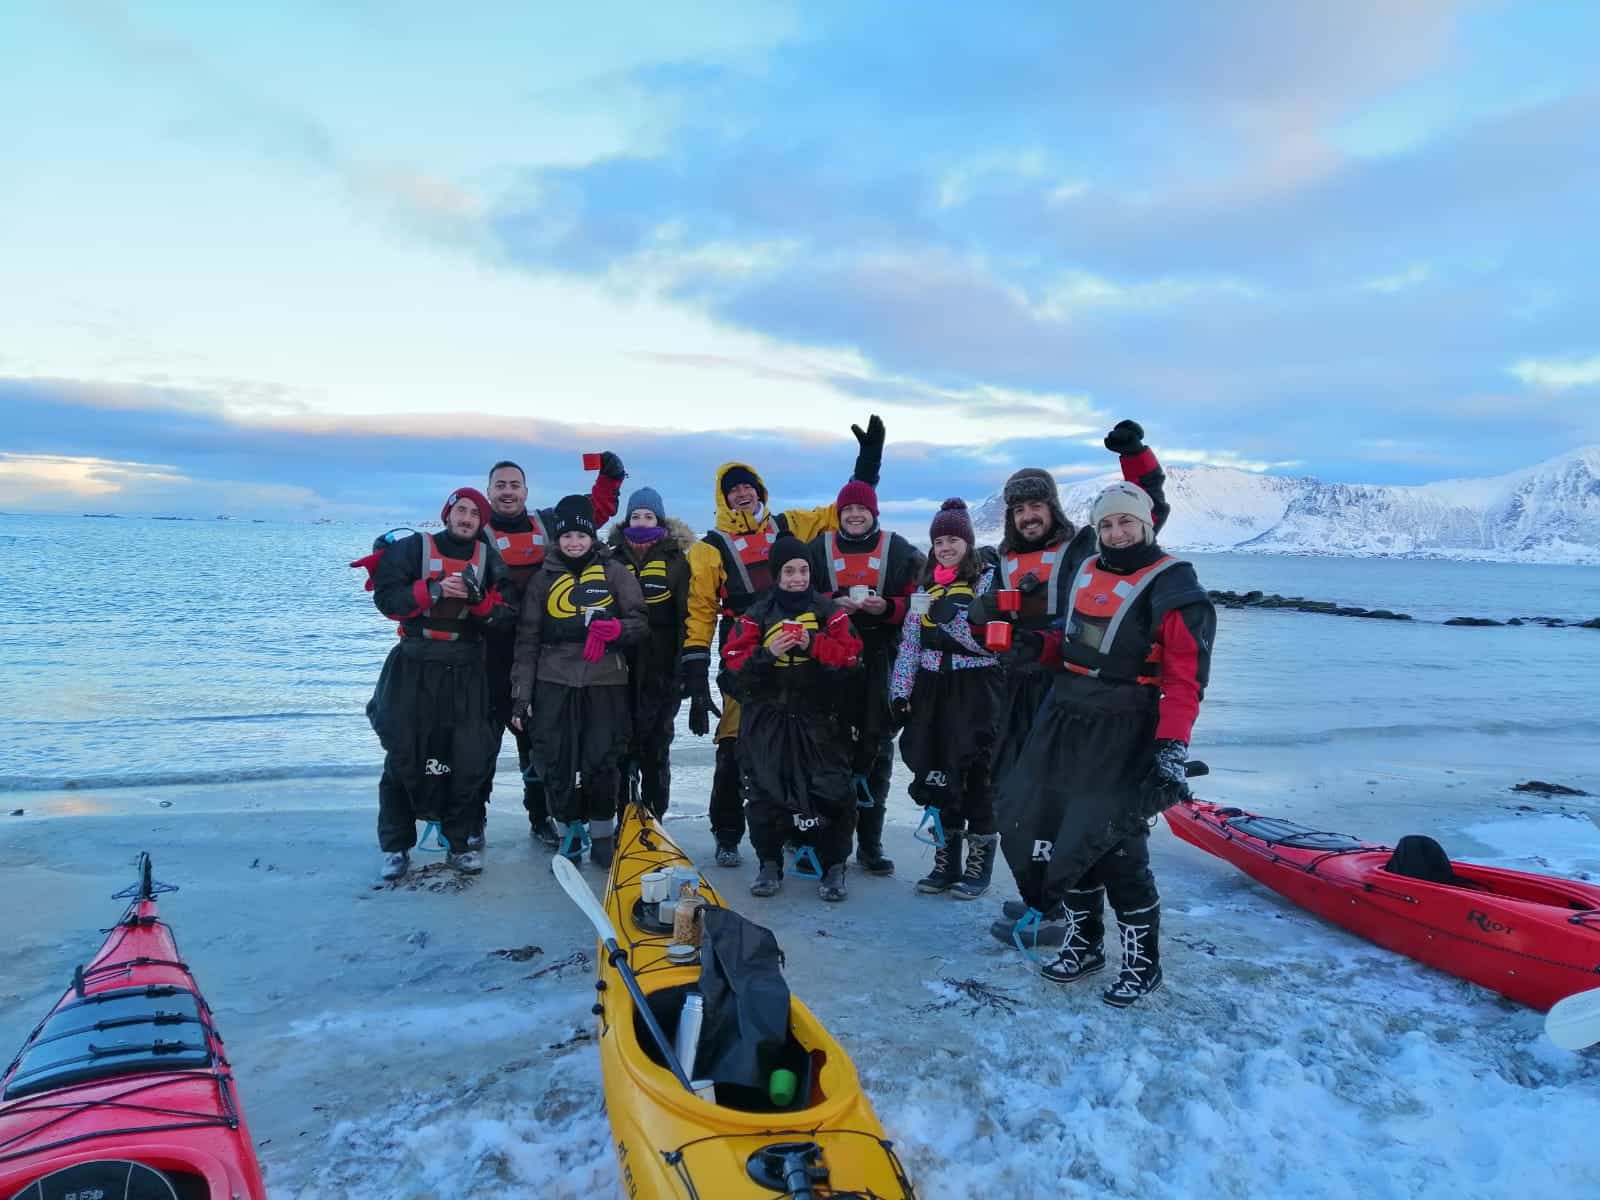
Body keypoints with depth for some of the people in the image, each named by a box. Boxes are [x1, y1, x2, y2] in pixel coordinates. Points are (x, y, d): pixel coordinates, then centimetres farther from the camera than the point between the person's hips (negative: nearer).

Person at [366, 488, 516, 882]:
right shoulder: (413, 548, 1)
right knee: (404, 757, 2)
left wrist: (478, 599, -18)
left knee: (468, 759, 2)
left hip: (466, 672, 2)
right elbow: (387, 597, -9)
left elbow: (505, 615, 0)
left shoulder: (489, 559, 7)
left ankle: (459, 844, 16)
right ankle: (396, 846, 15)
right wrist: (432, 589, -20)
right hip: (413, 669, -2)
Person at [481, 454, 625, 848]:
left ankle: (541, 817, 25)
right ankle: (473, 820, 16)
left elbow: (595, 511, 20)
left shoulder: (549, 524, 11)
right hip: (491, 656, -3)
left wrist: (609, 477, 9)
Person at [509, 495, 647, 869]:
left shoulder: (614, 572, 5)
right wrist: (520, 694, 4)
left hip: (606, 684, -1)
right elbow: (527, 639, 8)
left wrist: (615, 629, -19)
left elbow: (640, 622, 3)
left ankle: (601, 837, 16)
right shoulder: (544, 578, 9)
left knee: (602, 762, -2)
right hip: (554, 684, 1)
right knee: (557, 764, 0)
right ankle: (569, 838, 16)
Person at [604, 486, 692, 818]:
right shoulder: (613, 560, 10)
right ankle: (623, 818, 10)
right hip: (619, 666, 2)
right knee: (620, 741, 1)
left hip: (660, 668, -2)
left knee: (657, 742, 3)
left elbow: (687, 614, 0)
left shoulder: (676, 560, 4)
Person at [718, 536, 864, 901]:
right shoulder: (757, 615, 5)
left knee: (831, 792, -3)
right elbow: (734, 661, -1)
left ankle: (833, 868, 11)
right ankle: (769, 864, 20)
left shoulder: (829, 612, 5)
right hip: (766, 721, 1)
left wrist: (813, 644, -17)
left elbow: (849, 655, -4)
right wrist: (767, 654, -17)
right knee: (764, 792, 4)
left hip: (818, 718, -1)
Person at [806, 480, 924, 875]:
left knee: (876, 746, 2)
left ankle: (870, 841, 12)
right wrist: (832, 605, -11)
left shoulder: (898, 550, 7)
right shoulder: (819, 548, 8)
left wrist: (887, 607, -13)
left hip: (881, 659, 0)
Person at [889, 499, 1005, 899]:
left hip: (976, 690, -5)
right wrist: (900, 690, 5)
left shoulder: (987, 578, -3)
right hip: (933, 690, 5)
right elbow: (910, 641, 11)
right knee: (938, 773, 8)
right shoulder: (927, 584, 12)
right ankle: (946, 860, 20)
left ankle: (979, 863, 12)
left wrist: (953, 617, -23)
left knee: (976, 773, 0)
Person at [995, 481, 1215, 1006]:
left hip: (1123, 735, -7)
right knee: (1061, 833, 12)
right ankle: (1084, 942, 30)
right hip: (1064, 724, 7)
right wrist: (1039, 646, 3)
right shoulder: (1084, 569, 11)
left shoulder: (1173, 588, -10)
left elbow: (1185, 677, -15)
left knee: (1114, 845, -8)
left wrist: (1172, 747, -23)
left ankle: (1142, 961, 13)